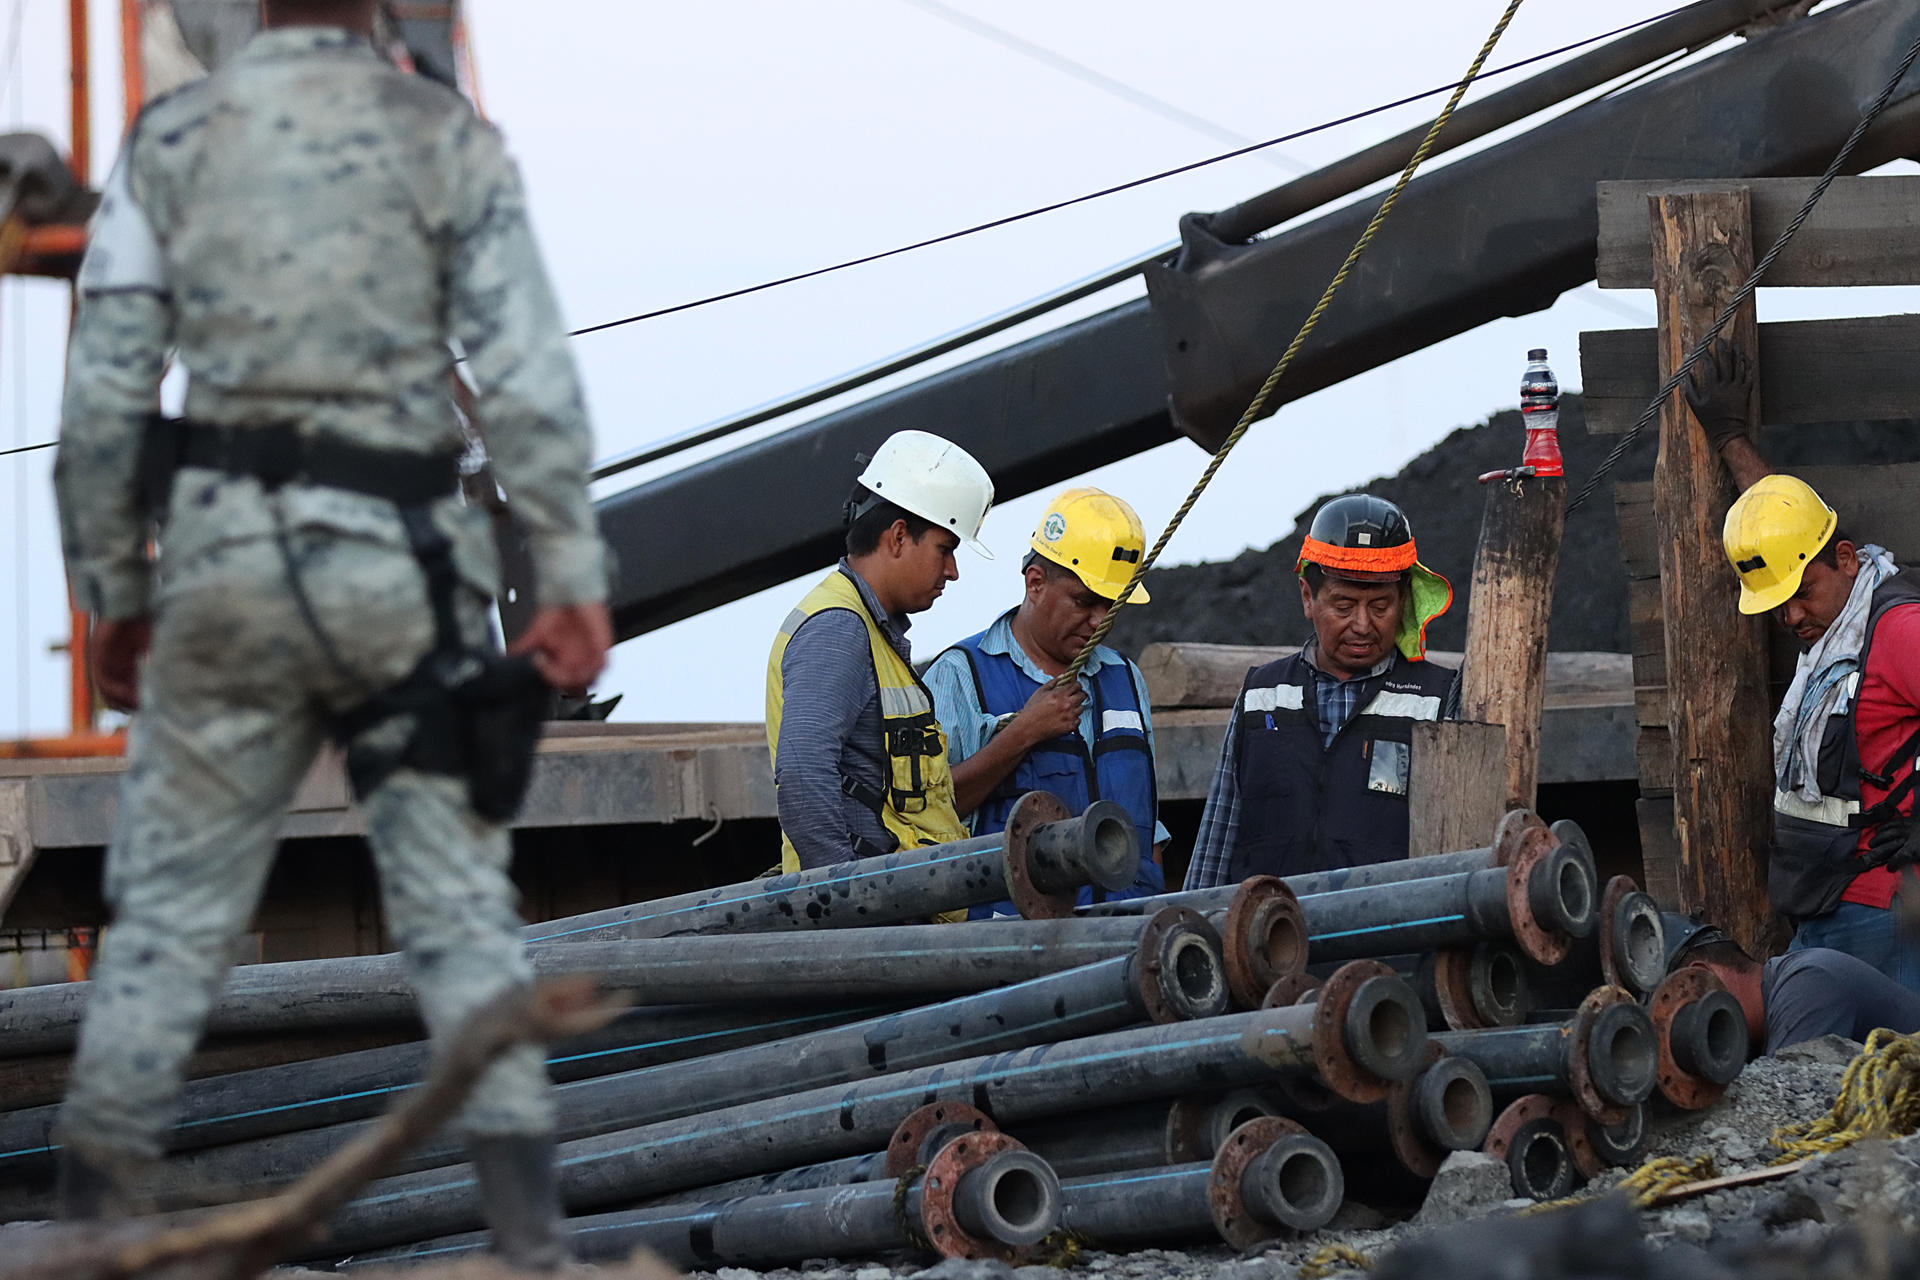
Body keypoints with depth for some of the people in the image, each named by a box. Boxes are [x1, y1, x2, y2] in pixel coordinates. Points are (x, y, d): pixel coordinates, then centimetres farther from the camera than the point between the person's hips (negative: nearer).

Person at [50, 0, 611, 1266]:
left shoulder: (171, 139, 3)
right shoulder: (447, 138, 0)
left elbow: (105, 391, 2)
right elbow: (528, 374, -6)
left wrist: (111, 592, 10)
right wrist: (576, 576, -5)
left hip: (224, 549, 1)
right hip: (396, 554, -1)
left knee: (171, 903, 7)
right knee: (459, 900, 3)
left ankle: (88, 1215, 6)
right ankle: (529, 1225, -3)